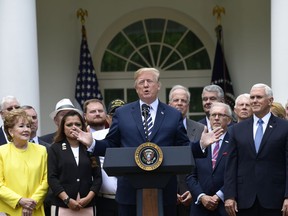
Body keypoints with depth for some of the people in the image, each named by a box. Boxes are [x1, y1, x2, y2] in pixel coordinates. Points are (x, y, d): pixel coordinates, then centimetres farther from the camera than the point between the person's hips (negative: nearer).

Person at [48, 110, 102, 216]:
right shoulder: (55, 149, 7)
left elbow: (97, 177, 8)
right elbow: (52, 178, -1)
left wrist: (88, 197, -7)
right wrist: (67, 200, -11)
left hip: (87, 206, 2)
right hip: (62, 205, -2)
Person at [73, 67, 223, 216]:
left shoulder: (174, 115, 9)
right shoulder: (122, 113, 9)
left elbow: (183, 148, 6)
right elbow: (111, 146, 8)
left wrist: (201, 144, -12)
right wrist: (92, 143, -9)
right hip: (130, 191, 0)